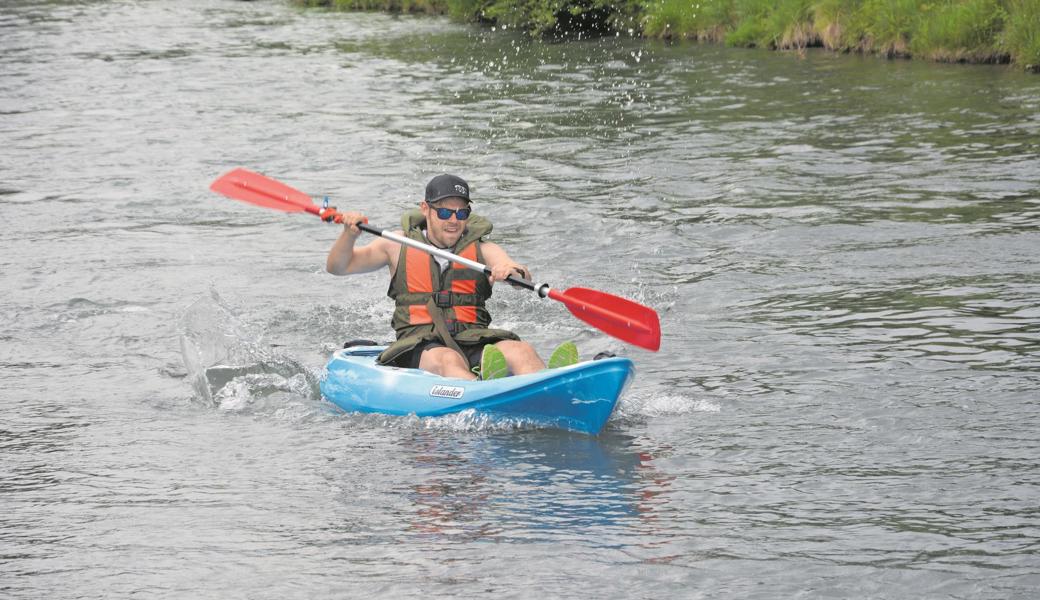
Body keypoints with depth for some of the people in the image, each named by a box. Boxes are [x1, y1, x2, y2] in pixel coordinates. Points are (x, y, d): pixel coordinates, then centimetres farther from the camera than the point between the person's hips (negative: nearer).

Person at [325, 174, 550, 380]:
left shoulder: (482, 249, 13)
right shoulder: (399, 246, 14)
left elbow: (523, 279, -5)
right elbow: (337, 267, 16)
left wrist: (511, 270, -31)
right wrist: (350, 234, -5)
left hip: (474, 343, 2)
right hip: (418, 344, -2)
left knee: (520, 351, -29)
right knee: (449, 361, -37)